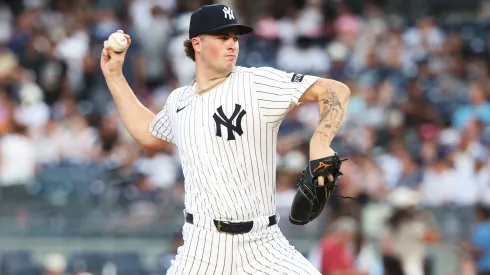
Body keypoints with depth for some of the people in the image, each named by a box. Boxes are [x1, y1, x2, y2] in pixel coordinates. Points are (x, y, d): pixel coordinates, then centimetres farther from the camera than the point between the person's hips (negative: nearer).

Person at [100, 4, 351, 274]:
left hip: (263, 247, -3)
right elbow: (147, 134, 32)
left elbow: (336, 91, -12)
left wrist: (320, 143, -29)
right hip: (201, 249, 3)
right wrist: (114, 75, 29)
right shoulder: (179, 100, 11)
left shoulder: (259, 82, -6)